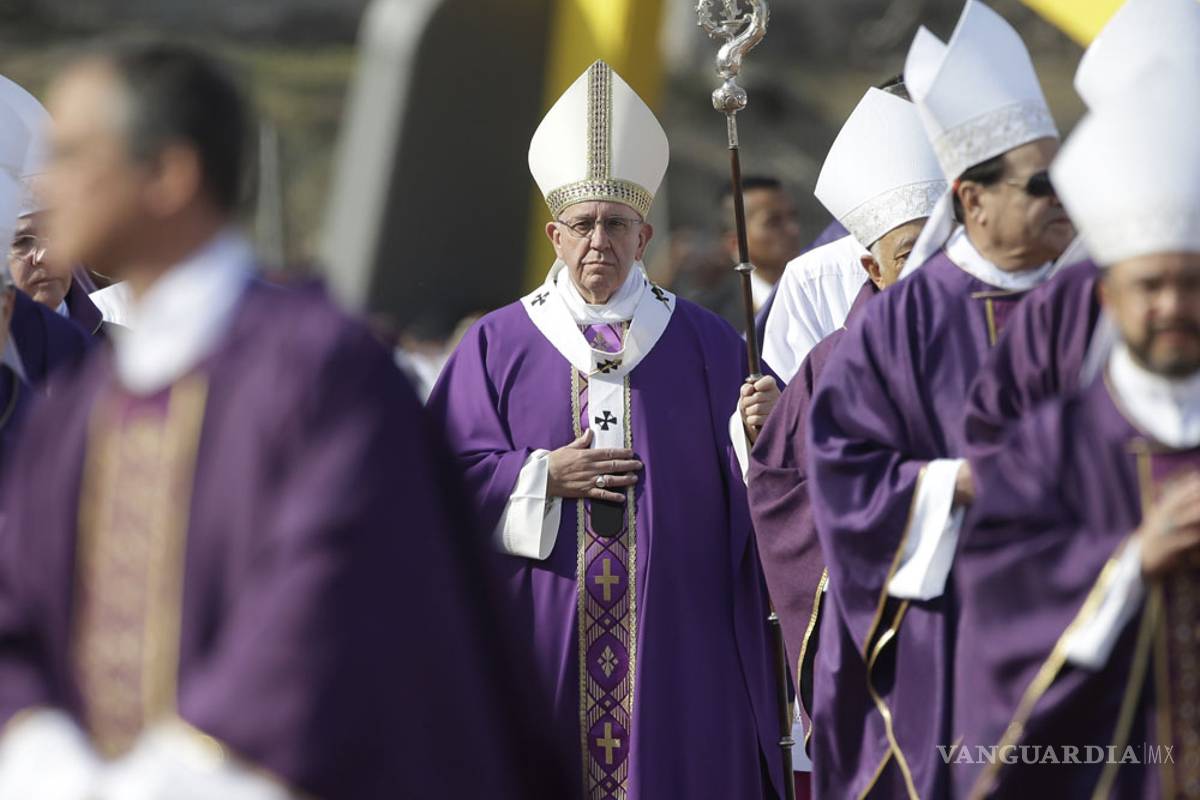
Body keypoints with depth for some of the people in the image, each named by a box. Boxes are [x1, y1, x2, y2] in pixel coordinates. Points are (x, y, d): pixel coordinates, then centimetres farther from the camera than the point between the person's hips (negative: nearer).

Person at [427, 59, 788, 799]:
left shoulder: (705, 344, 10)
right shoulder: (499, 344, 7)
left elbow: (751, 483, 4)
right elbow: (448, 470, 1)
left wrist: (755, 431, -17)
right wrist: (543, 479, -11)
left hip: (678, 631, 1)